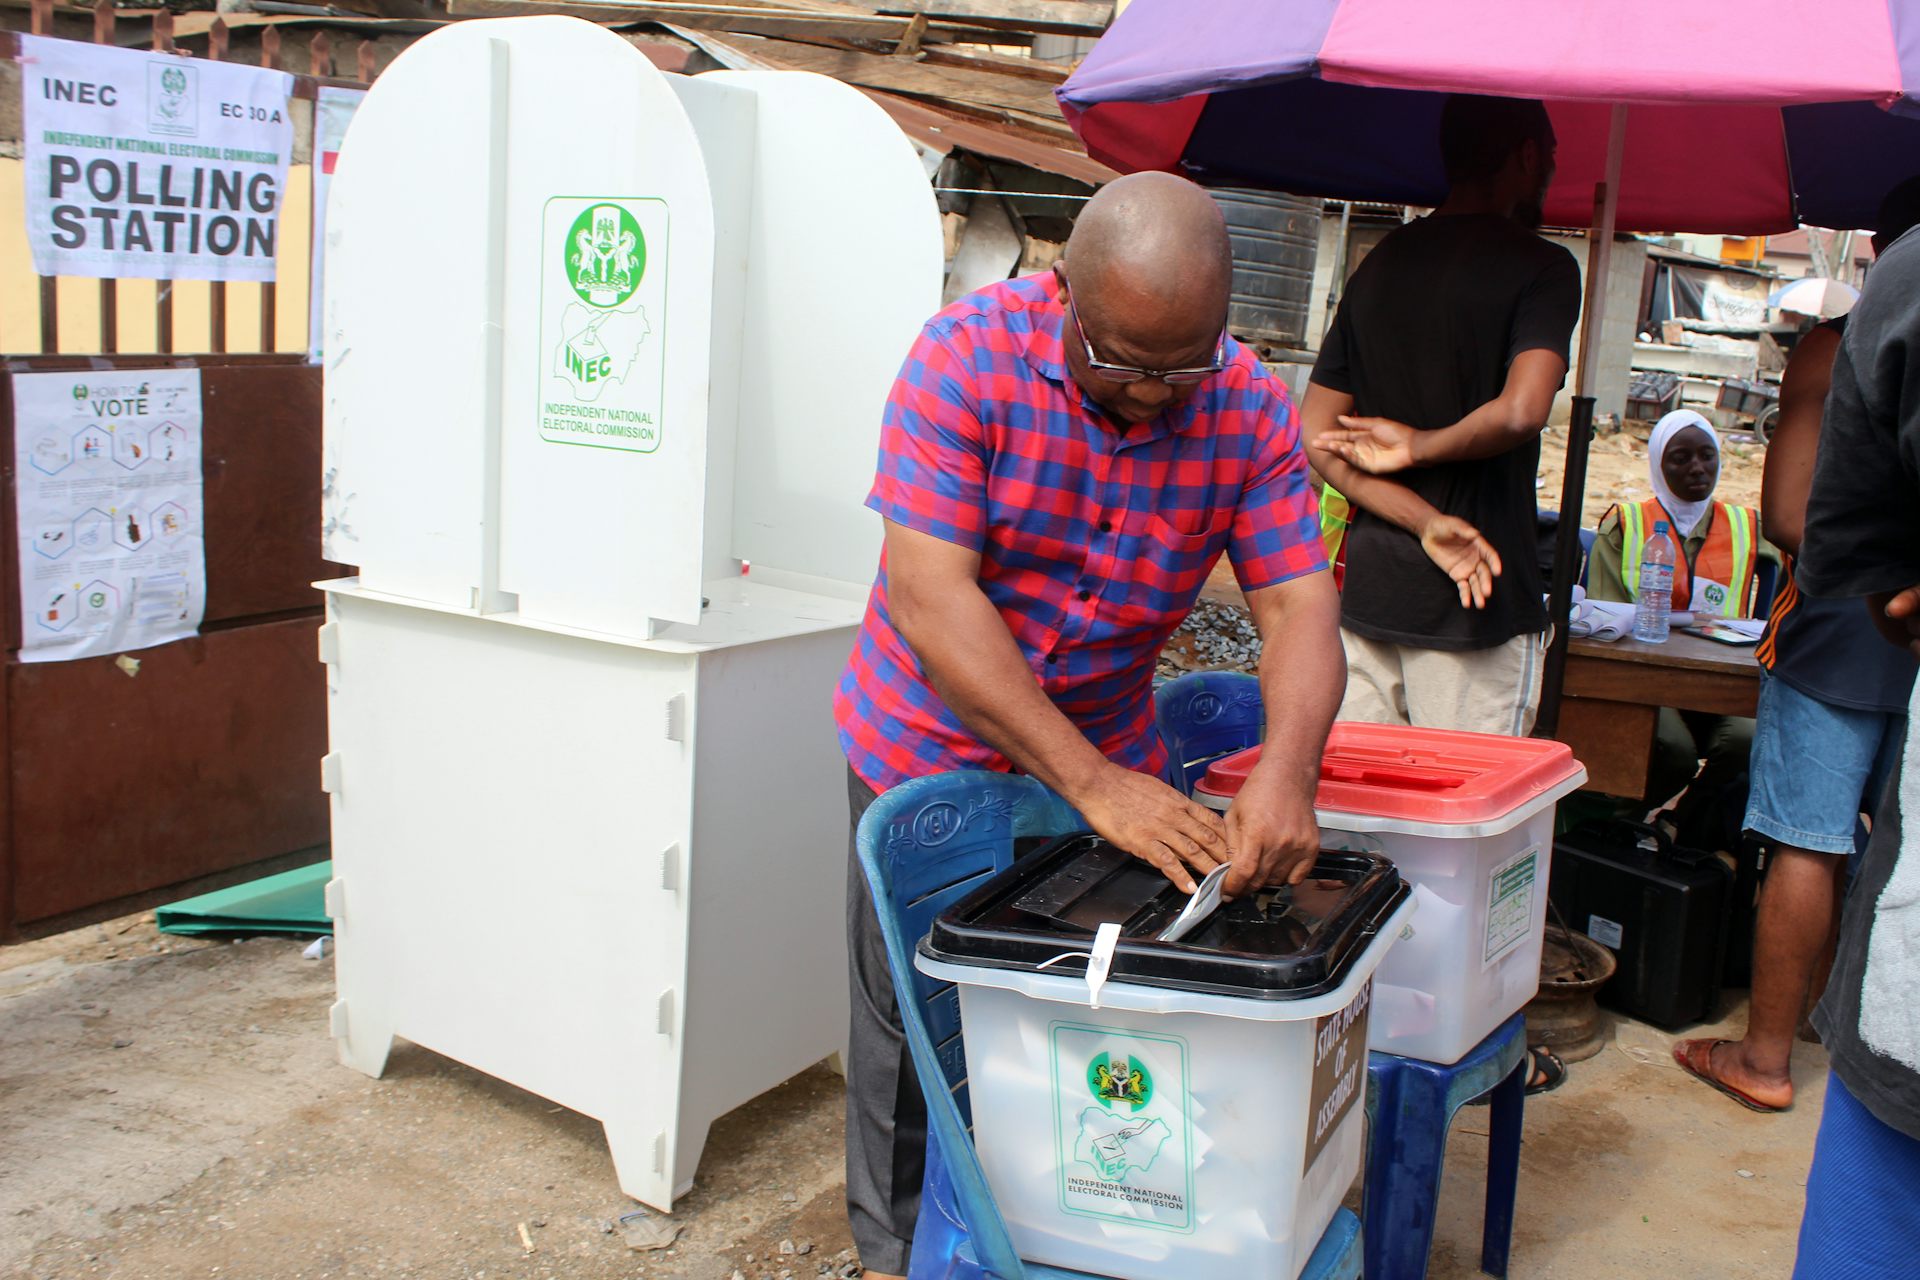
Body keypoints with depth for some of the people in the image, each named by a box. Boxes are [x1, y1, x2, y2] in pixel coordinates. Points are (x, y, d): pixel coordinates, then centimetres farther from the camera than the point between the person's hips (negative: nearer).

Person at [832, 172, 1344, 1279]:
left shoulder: (1252, 409, -13)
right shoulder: (967, 358, -23)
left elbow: (1299, 605, -16)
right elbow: (929, 593, -30)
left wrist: (1286, 779, -37)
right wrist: (1091, 784, -35)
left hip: (1113, 753, 3)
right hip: (931, 743, -2)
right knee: (911, 1017, 9)